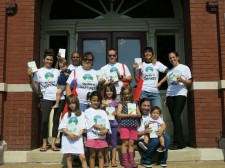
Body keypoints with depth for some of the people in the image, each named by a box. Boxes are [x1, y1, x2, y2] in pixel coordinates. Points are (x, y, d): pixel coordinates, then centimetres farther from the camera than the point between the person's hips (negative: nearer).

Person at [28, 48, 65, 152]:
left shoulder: (57, 71, 13)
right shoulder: (39, 72, 7)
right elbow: (35, 89, 4)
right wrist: (31, 77, -6)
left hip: (59, 98, 2)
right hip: (47, 98, -2)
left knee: (56, 120, 4)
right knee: (44, 120, -11)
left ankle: (53, 144, 10)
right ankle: (44, 144, 5)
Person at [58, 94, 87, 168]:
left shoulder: (81, 114, 5)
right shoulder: (67, 115, 10)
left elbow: (82, 127, 0)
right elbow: (62, 127, 3)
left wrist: (78, 135, -15)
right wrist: (69, 133, -13)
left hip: (78, 138, -2)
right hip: (67, 138, 2)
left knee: (82, 157, -10)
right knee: (69, 157, 6)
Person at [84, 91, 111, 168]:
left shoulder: (103, 112, 12)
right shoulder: (88, 111, 1)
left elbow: (107, 123, 2)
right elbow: (92, 123, -10)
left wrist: (106, 130, -17)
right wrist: (101, 127, -16)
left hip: (101, 137, 3)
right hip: (92, 136, -3)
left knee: (100, 155, 7)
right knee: (92, 155, 3)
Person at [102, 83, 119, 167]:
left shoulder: (116, 102, 6)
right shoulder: (102, 101, 3)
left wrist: (116, 113, -7)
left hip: (114, 123, 1)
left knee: (113, 142, 3)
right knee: (106, 141, 5)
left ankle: (113, 160, 9)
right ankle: (106, 160, 12)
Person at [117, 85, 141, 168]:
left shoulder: (134, 103, 13)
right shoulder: (121, 103, 3)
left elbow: (139, 114, 10)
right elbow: (118, 114, -8)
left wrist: (135, 115, -13)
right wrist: (128, 115, -16)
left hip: (133, 125, 3)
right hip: (124, 125, -3)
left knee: (131, 143, 5)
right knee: (125, 143, -2)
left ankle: (131, 160, 11)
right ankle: (125, 160, 4)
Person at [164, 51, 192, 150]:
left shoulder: (184, 68, 9)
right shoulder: (169, 71, 23)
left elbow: (190, 82, 2)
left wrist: (182, 80, -18)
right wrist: (166, 99, 13)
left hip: (180, 94, -5)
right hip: (170, 95, 5)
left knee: (176, 117, -17)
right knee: (173, 118, -1)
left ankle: (177, 142, -15)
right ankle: (181, 142, 5)